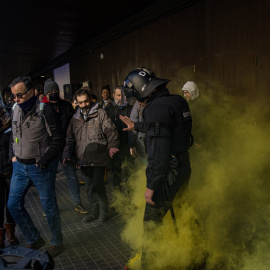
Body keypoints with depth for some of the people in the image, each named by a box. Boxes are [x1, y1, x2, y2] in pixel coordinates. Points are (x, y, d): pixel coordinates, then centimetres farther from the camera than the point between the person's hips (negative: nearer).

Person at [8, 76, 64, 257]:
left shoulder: (45, 110, -15)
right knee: (13, 204, 11)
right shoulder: (15, 109, 4)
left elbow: (57, 140, -14)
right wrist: (13, 155, 8)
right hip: (19, 166, 7)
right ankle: (35, 239, 30)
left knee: (49, 207, 5)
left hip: (40, 167, -6)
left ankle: (57, 242, 28)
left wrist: (42, 162, -15)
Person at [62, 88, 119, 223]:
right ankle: (94, 210, 30)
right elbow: (70, 138, 17)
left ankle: (104, 209, 17)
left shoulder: (100, 113, -3)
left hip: (98, 157, -5)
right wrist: (67, 154, 6)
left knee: (98, 185, -6)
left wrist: (112, 145, -26)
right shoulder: (75, 118, 13)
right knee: (89, 186, 14)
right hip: (83, 159, 5)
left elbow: (110, 131, -9)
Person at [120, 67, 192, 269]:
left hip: (168, 171, -10)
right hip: (184, 166, 10)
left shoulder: (157, 107, -22)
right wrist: (136, 126, 36)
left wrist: (151, 185, -21)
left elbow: (158, 151, -27)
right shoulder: (178, 101, 7)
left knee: (152, 223, 5)